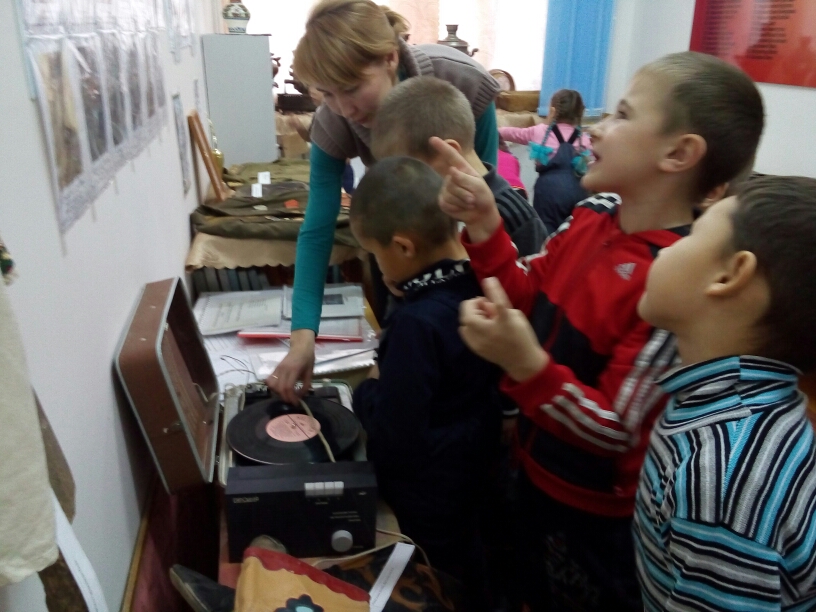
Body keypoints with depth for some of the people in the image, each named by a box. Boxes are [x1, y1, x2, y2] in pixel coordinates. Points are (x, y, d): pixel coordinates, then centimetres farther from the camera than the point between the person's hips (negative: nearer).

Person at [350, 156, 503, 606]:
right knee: (465, 558, 32)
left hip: (428, 491, -7)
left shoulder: (418, 321, -35)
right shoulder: (480, 283, -11)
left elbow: (395, 433, -29)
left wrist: (368, 389, -12)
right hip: (472, 464, 8)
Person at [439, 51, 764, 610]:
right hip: (537, 478, 7)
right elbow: (531, 301, 2)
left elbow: (619, 434, -27)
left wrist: (527, 366, -44)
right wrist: (484, 226, -13)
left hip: (600, 521, -6)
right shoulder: (594, 214, -8)